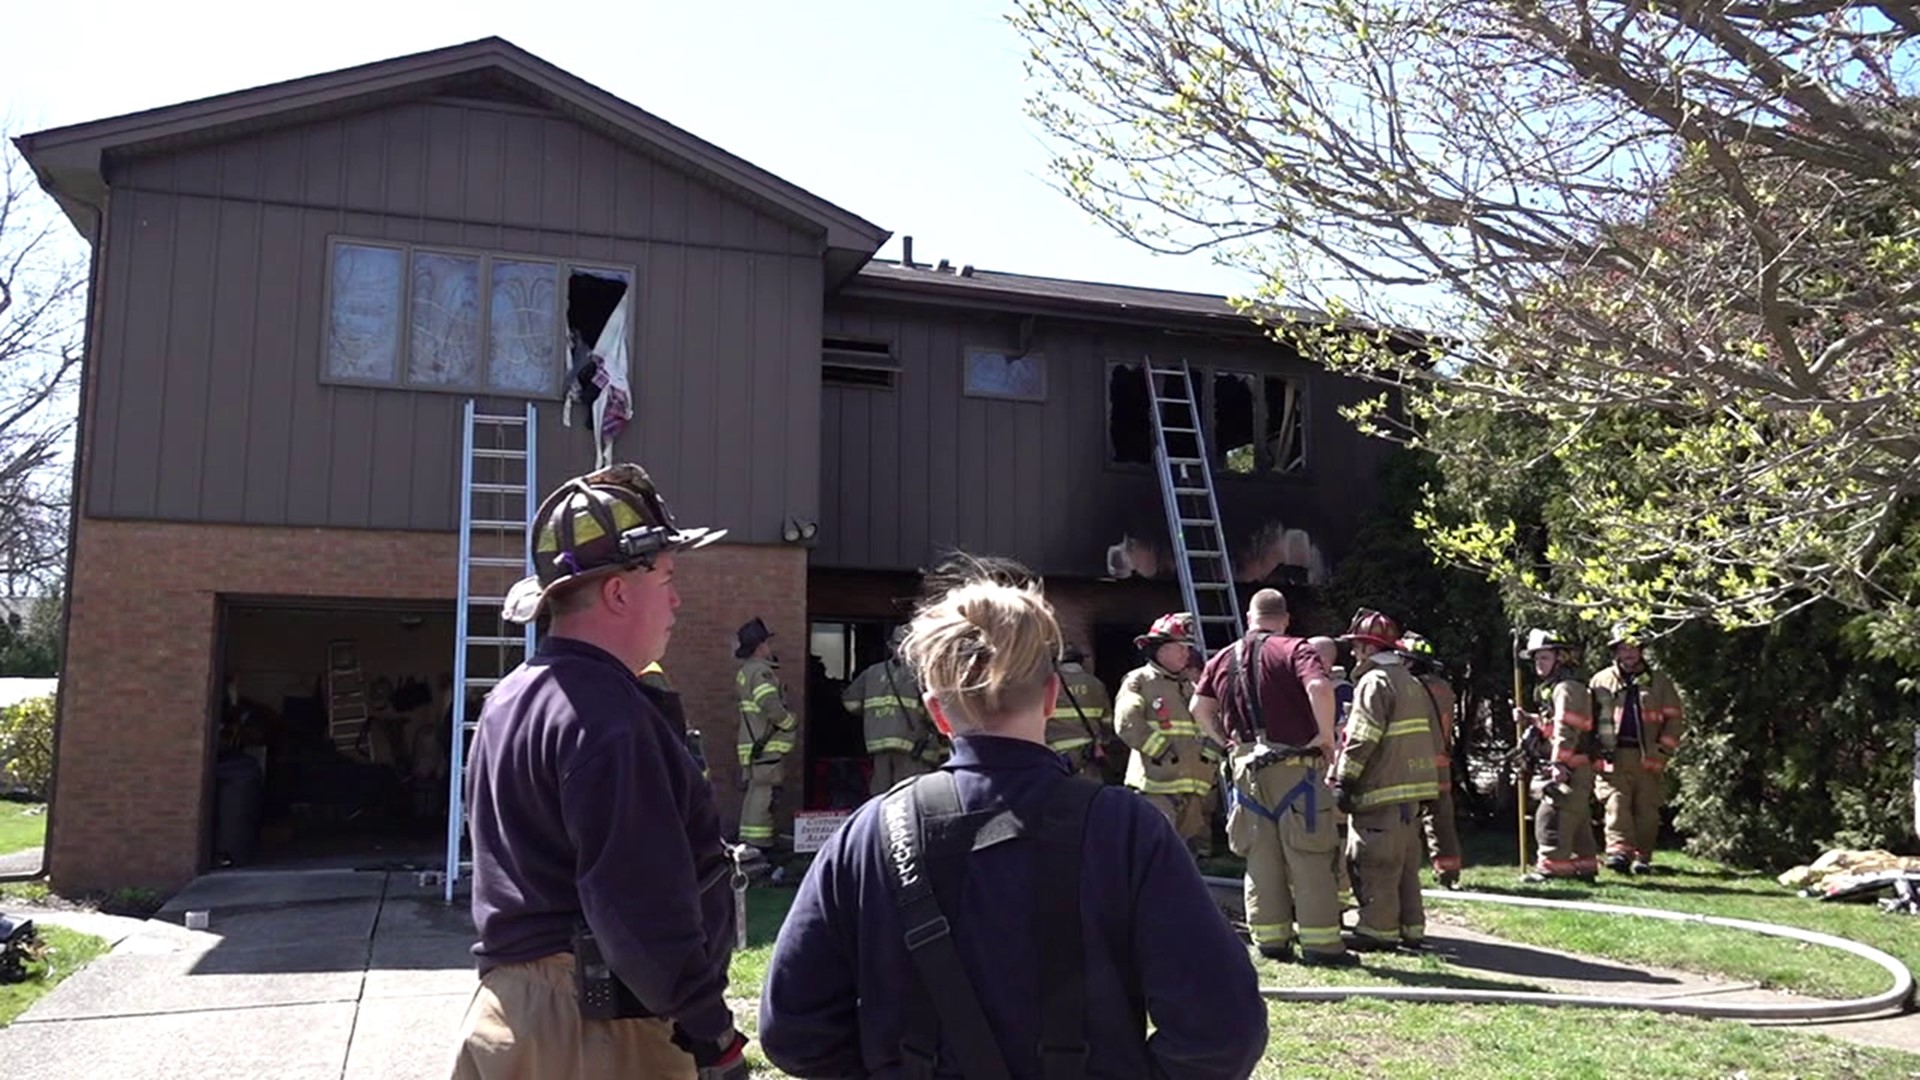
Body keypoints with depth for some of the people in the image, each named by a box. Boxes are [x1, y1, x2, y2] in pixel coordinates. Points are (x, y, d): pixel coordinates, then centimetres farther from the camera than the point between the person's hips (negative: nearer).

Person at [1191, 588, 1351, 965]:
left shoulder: (1223, 659, 10)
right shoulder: (1295, 650, -6)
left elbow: (1199, 707, 9)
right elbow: (1319, 687, -24)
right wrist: (1326, 735, -14)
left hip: (1246, 766, 5)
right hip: (1294, 765, -4)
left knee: (1260, 860, 11)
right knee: (1309, 859, 1)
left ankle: (1270, 939, 15)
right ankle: (1321, 943, 3)